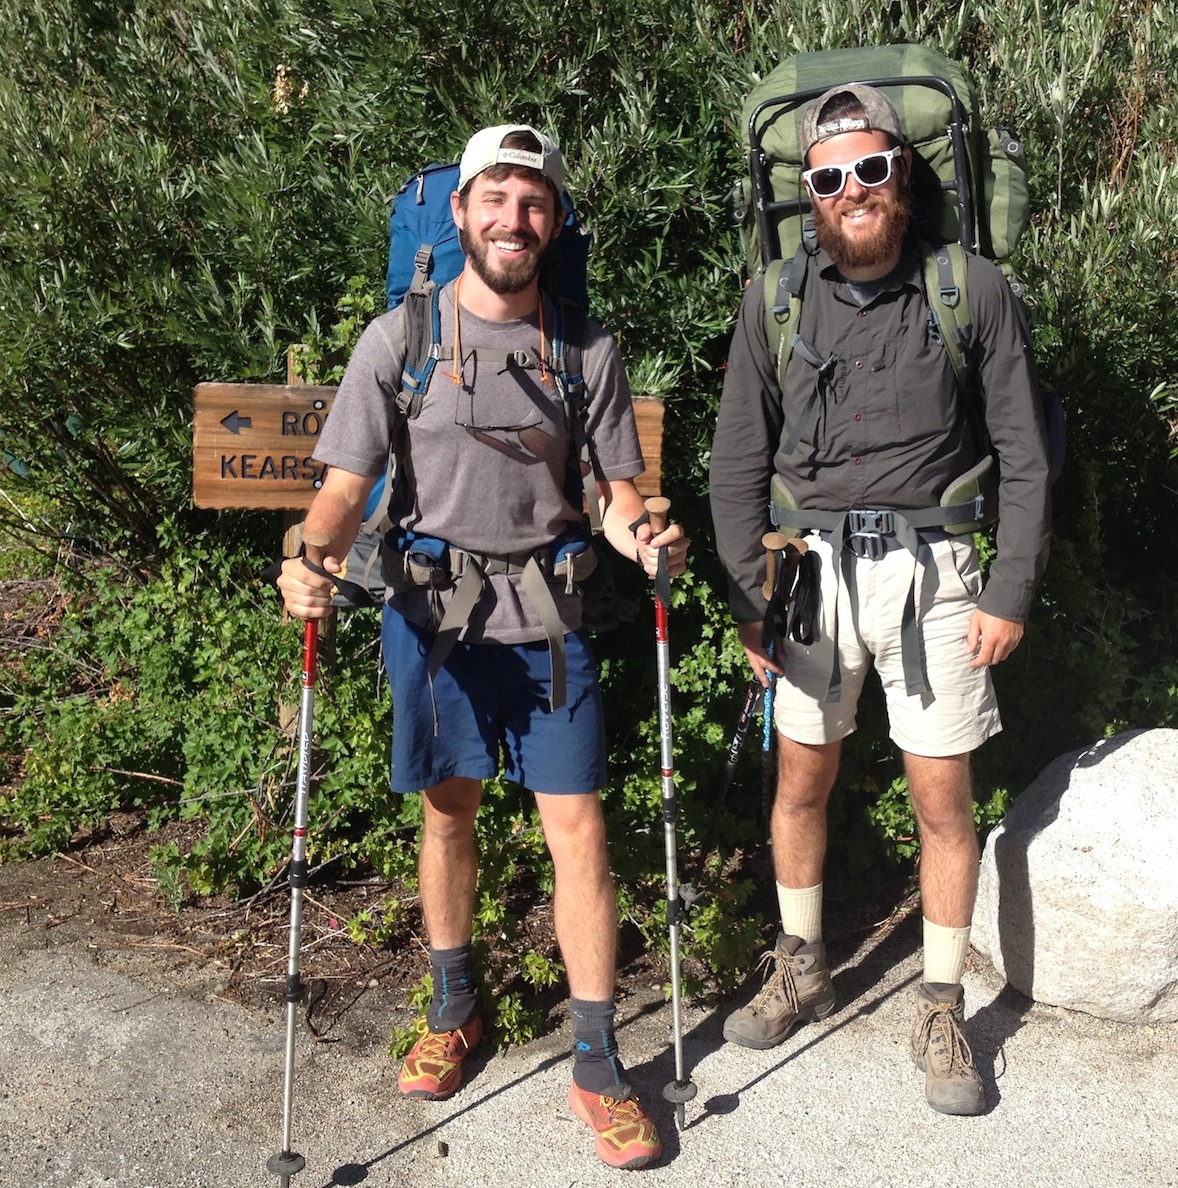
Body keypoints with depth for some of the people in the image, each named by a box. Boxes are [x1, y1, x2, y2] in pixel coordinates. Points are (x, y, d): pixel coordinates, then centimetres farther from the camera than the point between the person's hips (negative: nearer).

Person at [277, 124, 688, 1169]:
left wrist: (642, 538, -19)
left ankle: (598, 1065, 15)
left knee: (578, 828, -1)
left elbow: (616, 491, 4)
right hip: (433, 612, 0)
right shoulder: (399, 340, -1)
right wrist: (311, 564, -24)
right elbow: (347, 484, -4)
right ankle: (455, 1006, 38)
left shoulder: (588, 350, 2)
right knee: (449, 811, 15)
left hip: (549, 614, 0)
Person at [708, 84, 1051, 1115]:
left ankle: (942, 1008, 24)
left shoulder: (974, 292, -3)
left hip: (933, 568, -1)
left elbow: (1025, 457, 2)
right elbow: (740, 460, 6)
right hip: (812, 565, 2)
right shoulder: (774, 302, 2)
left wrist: (1011, 594, -3)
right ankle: (802, 969, 34)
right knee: (803, 777, 12)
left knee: (943, 798, 4)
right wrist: (746, 597, 1)